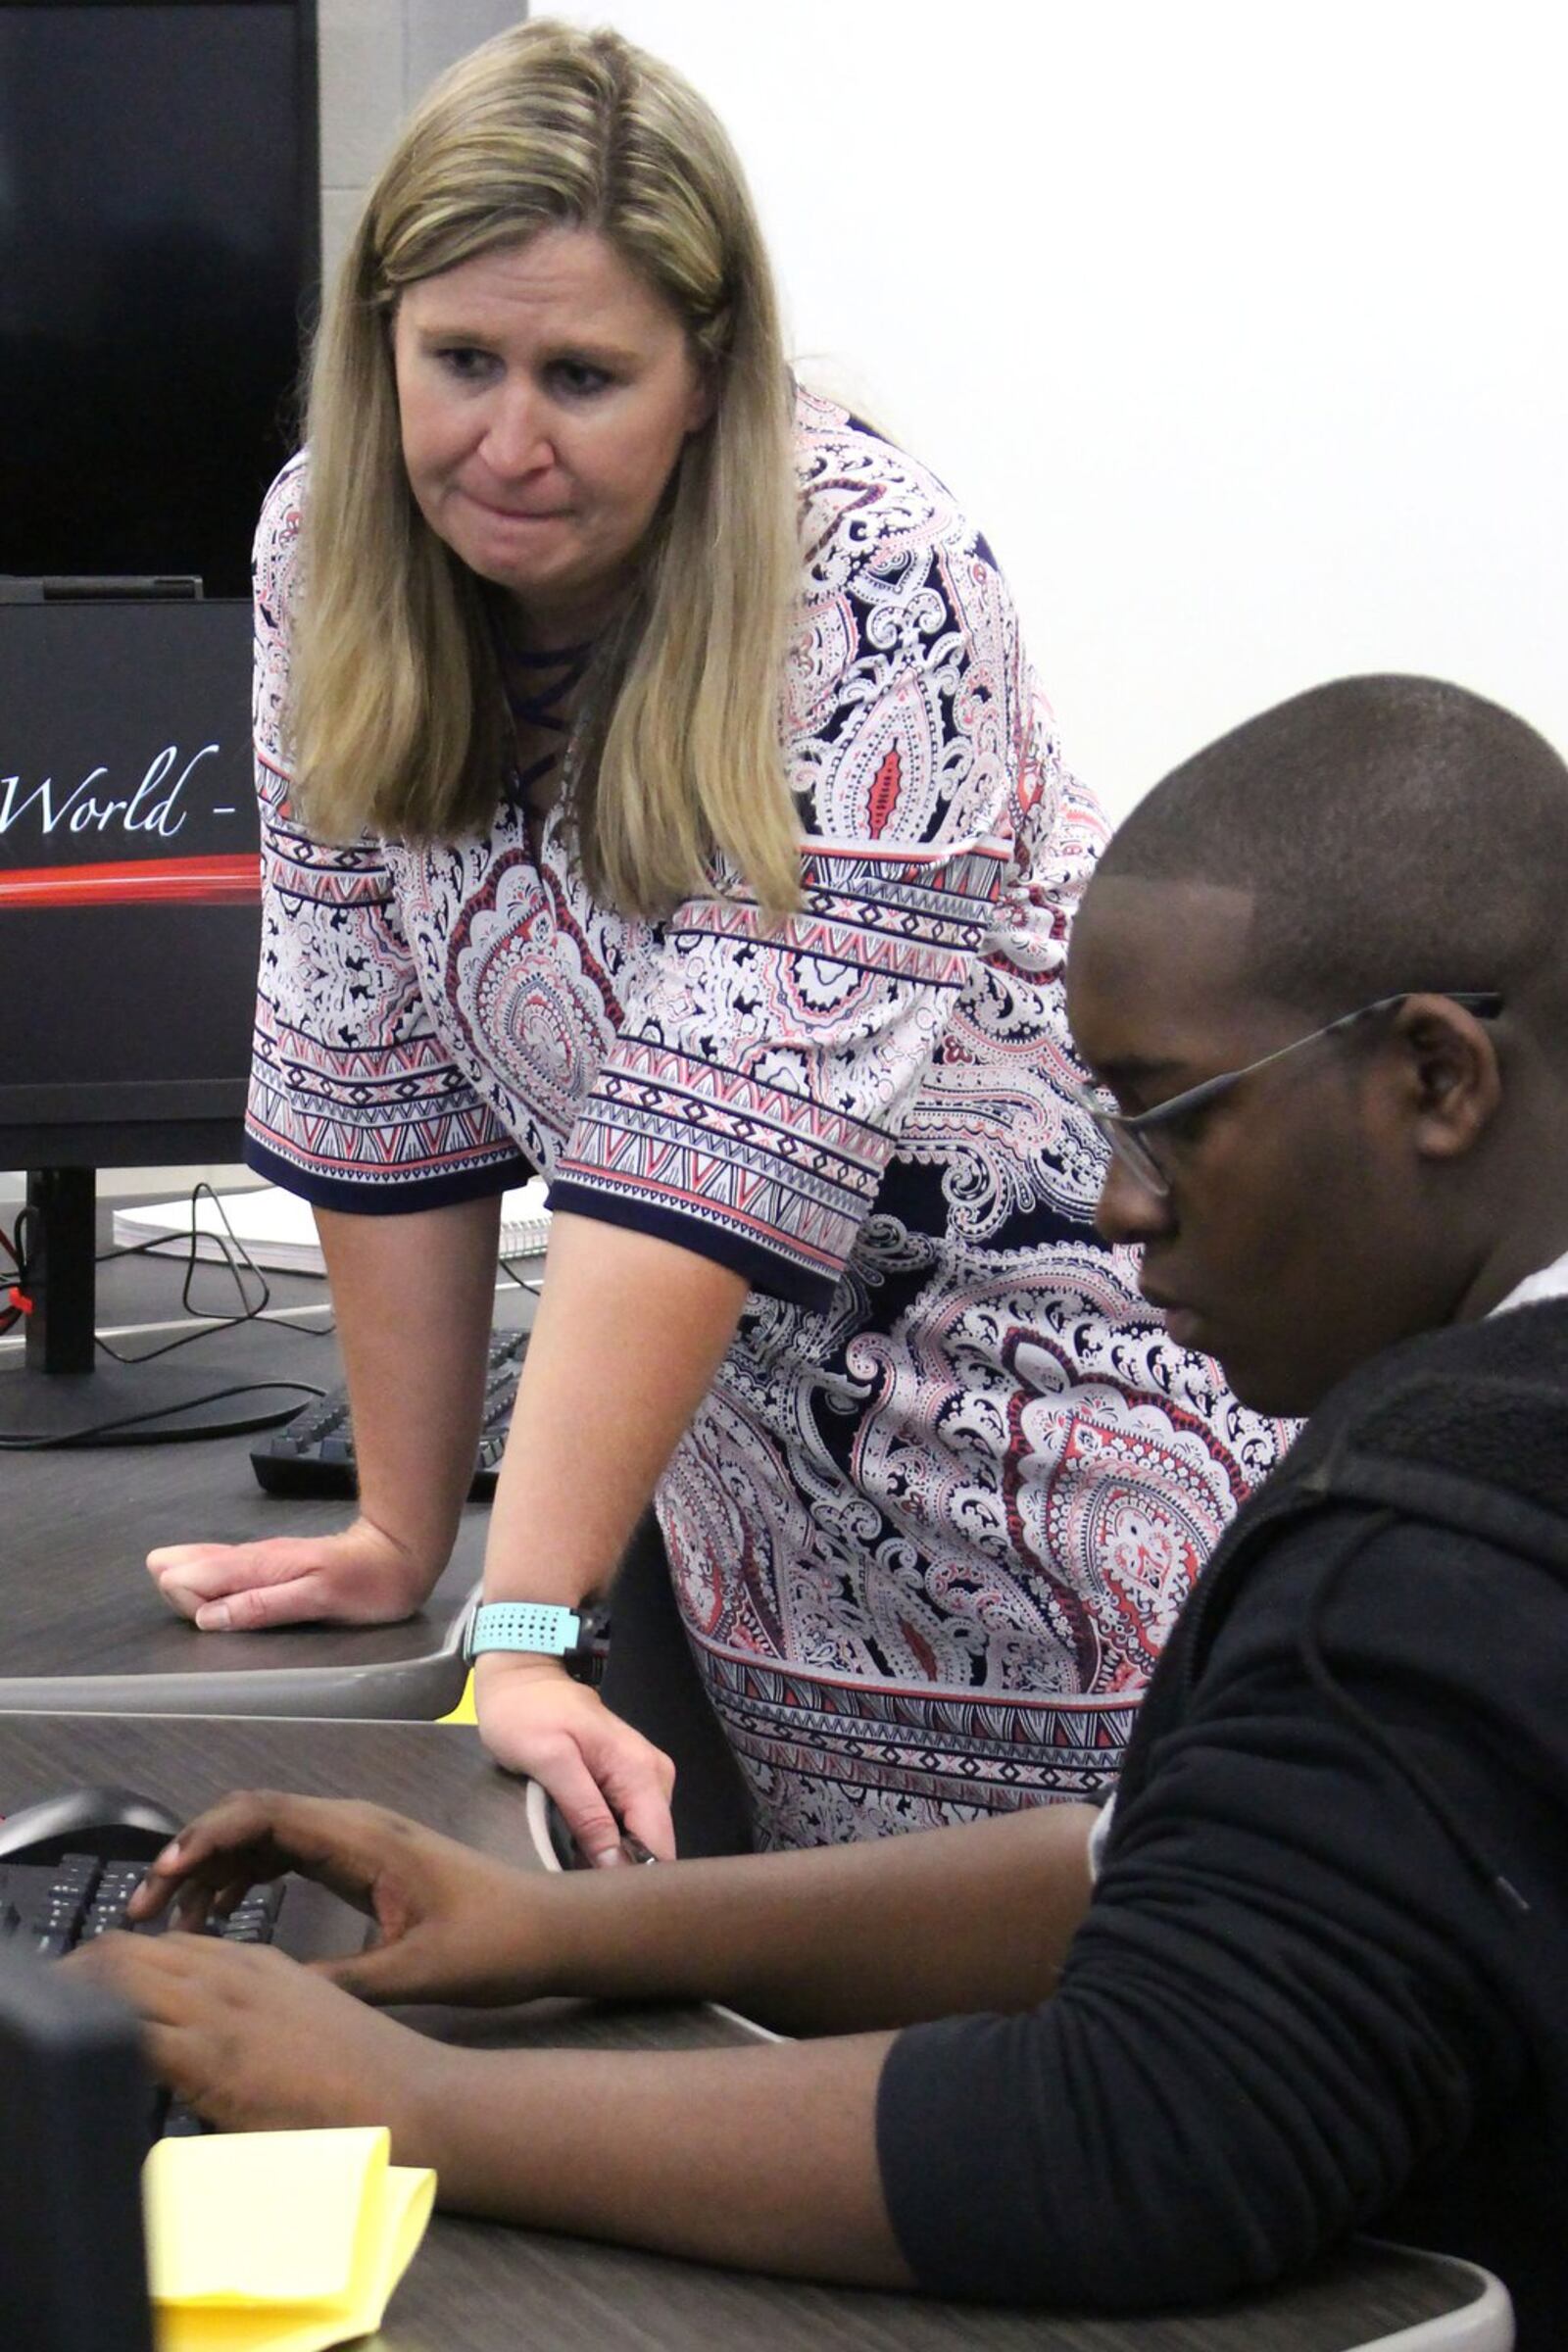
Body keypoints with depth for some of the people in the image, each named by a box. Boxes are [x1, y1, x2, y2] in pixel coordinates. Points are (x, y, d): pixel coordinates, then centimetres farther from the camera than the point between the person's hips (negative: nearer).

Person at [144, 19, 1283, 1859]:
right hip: (766, 1420, 5)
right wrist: (400, 1535, -2)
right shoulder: (326, 550, -8)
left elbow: (727, 1138, -31)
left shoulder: (874, 594, -25)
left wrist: (522, 1630, -34)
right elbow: (372, 1059, -3)